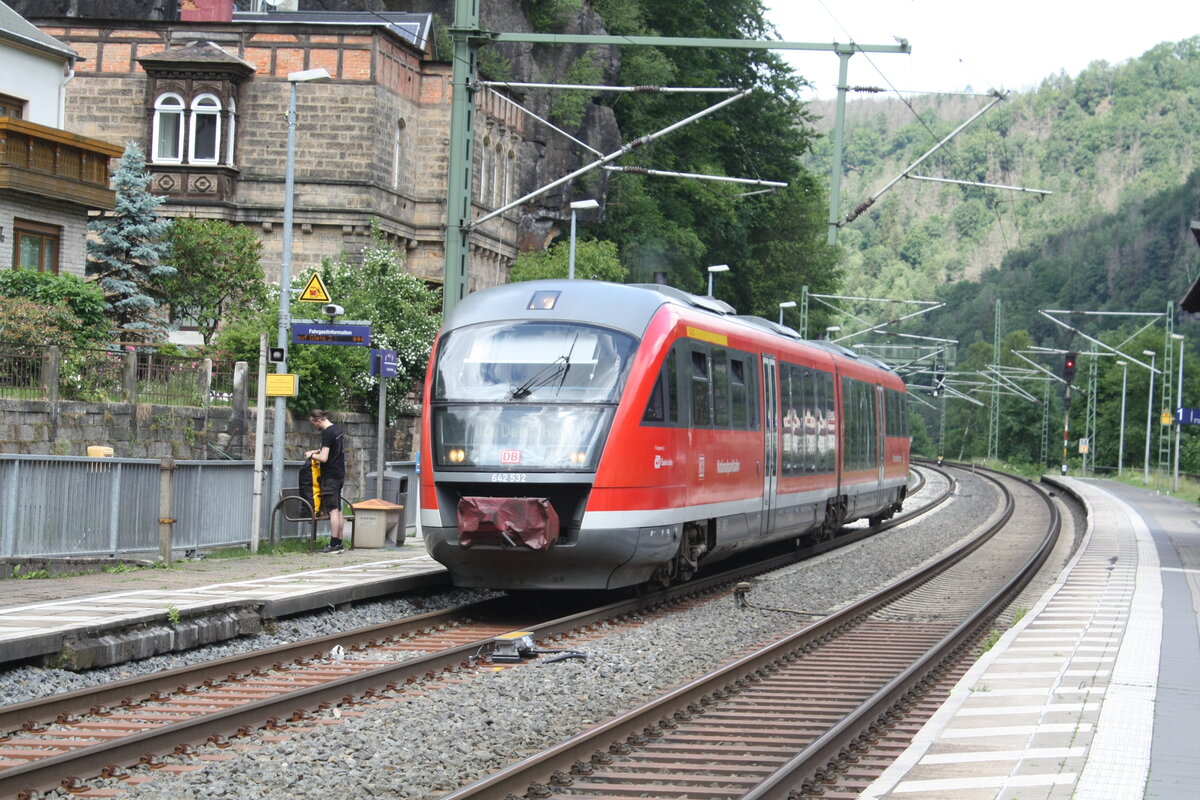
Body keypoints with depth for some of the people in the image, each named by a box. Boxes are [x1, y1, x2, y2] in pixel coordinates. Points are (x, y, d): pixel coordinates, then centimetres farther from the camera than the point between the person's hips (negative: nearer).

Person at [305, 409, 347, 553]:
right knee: (338, 510, 10)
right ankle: (339, 543, 12)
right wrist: (319, 451, 21)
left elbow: (324, 458, -21)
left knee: (333, 510, -9)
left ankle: (333, 545, -11)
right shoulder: (339, 430, 12)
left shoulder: (328, 433, -17)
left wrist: (311, 455, -4)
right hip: (340, 474, 9)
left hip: (330, 475, -9)